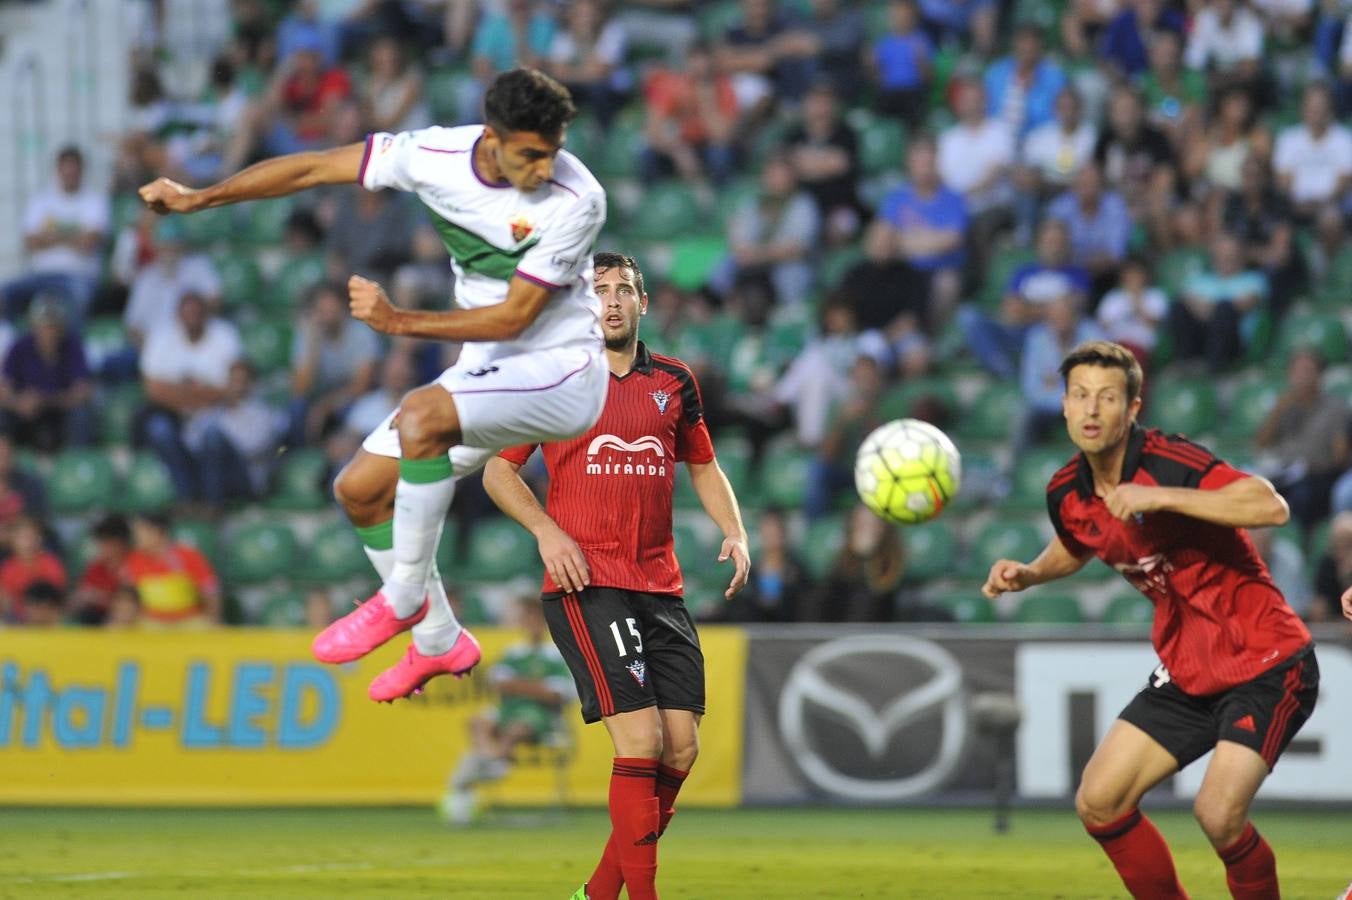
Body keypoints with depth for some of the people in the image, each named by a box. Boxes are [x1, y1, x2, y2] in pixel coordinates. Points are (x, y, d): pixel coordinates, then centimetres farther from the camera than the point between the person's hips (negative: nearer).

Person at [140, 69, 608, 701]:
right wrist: (198, 198, 0)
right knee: (360, 488, 5)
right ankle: (438, 642, 22)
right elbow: (315, 168, -2)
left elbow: (513, 316, -22)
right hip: (487, 370, 7)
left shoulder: (576, 200, -25)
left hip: (562, 370, -7)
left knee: (421, 415, -32)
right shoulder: (437, 155, -11)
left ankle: (403, 599, -17)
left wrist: (399, 321, -25)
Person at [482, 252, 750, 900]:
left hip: (661, 585, 5)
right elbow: (497, 469, 7)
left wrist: (734, 532, 8)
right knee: (641, 741, -17)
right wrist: (547, 531, -9)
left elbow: (703, 467, 26)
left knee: (681, 750, -1)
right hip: (585, 581, -5)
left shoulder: (674, 382, 13)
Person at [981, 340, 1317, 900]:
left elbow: (1271, 507, -37)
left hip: (1266, 664, -8)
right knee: (1098, 804, 3)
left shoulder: (1168, 463, -22)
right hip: (1187, 674, 8)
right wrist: (1027, 574, 6)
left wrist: (1160, 497, -39)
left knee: (1218, 815, -23)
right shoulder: (1067, 494, 0)